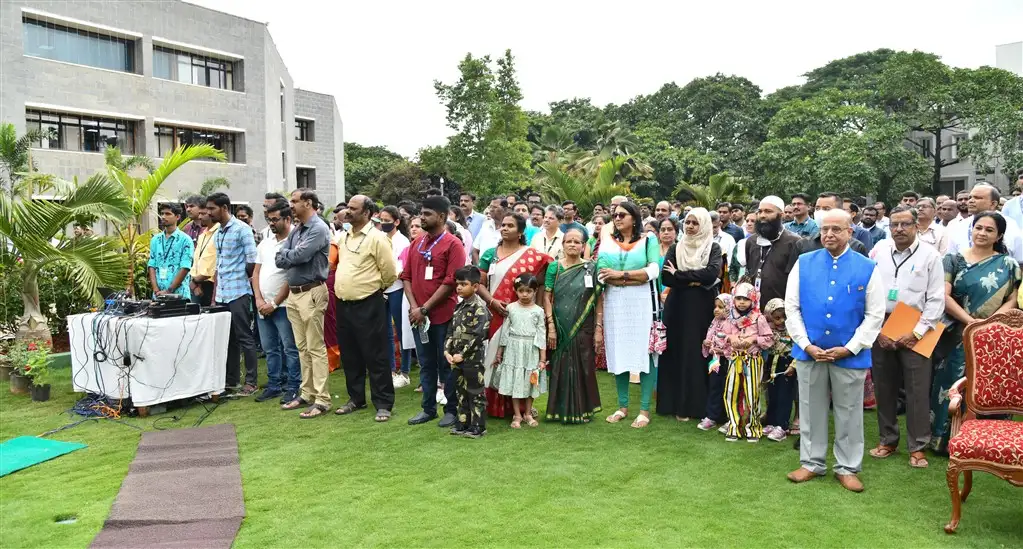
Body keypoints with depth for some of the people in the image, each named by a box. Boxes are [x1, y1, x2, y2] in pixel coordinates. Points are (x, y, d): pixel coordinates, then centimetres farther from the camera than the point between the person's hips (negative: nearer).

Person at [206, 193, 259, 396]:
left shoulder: (241, 229, -9)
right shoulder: (218, 233, 15)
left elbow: (252, 261, -12)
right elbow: (218, 267, 19)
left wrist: (240, 278, 1)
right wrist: (215, 296, 16)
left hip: (238, 293, -8)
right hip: (221, 295, 8)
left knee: (244, 338, -2)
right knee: (229, 339, 12)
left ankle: (250, 382, 4)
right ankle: (231, 381, 20)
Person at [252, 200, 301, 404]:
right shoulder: (264, 244, 13)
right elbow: (256, 273, 14)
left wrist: (274, 304, -12)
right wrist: (259, 299, 0)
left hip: (282, 306, -7)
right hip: (262, 306, 8)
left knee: (290, 349, -1)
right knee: (269, 349, 14)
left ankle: (292, 388, 6)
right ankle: (274, 386, 24)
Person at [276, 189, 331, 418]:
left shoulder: (319, 229, -11)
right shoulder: (295, 230, 15)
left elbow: (300, 255, -20)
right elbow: (279, 260, 8)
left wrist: (286, 254, -1)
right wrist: (293, 256, -9)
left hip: (311, 293, -9)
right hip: (293, 293, 9)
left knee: (316, 348, -5)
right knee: (302, 347, 14)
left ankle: (322, 400, -1)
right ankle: (307, 393, 23)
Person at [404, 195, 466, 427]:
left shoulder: (453, 244, -9)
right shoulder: (416, 242, 10)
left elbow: (451, 282, -14)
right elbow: (406, 276, 10)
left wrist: (425, 308, -14)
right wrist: (413, 306, -4)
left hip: (443, 315, -5)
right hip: (418, 316, 6)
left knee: (446, 364, 4)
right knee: (426, 364, 13)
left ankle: (452, 409, 16)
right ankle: (428, 408, 24)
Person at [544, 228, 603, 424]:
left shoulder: (591, 268, 2)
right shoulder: (554, 267, 2)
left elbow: (598, 301, 0)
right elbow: (547, 298, 0)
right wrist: (551, 327, -7)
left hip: (583, 328, 0)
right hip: (560, 329, 0)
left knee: (583, 369, 4)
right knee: (560, 369, 6)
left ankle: (582, 410, 18)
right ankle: (561, 410, 18)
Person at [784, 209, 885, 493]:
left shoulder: (867, 268, -3)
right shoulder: (803, 263, 1)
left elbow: (875, 315, -3)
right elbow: (791, 307, 1)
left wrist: (849, 348, -10)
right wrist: (806, 344, -8)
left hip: (850, 354, -1)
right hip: (809, 351, 1)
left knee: (849, 413, 11)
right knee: (811, 410, 12)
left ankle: (847, 468, 25)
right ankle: (811, 463, 27)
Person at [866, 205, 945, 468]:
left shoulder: (930, 255, -2)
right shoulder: (878, 251, 3)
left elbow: (936, 299, -4)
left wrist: (916, 332, -10)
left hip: (914, 331, -2)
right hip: (880, 329, 2)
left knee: (917, 390, 0)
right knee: (883, 387, 11)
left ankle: (917, 447, 12)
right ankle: (888, 440, 25)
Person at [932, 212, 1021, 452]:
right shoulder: (954, 259, 1)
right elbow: (944, 296, -7)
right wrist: (972, 322, -16)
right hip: (957, 337, -1)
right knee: (952, 385, 3)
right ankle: (945, 437, 16)